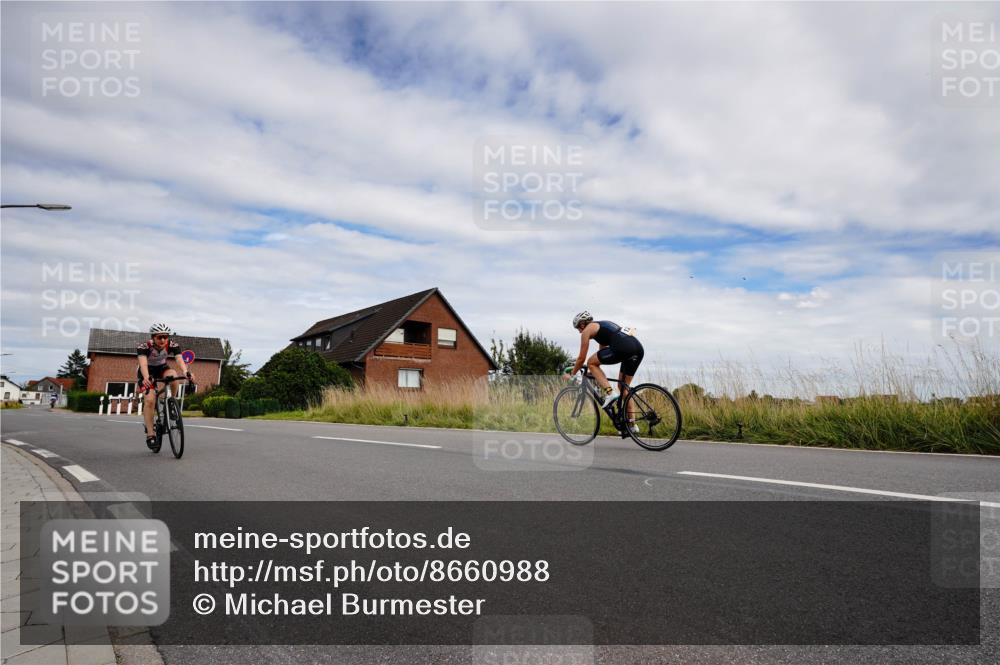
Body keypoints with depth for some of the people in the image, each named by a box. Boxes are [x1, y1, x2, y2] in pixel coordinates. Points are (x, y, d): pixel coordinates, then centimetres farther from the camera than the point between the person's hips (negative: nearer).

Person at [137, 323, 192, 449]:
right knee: (150, 400, -21)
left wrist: (185, 371, -61)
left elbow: (179, 359, -39)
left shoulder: (173, 345, -24)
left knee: (173, 375, -33)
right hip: (147, 372, -2)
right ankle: (150, 435, -14)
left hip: (162, 369, 2)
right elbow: (143, 363, -45)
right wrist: (146, 378, -65)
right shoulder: (144, 346, -30)